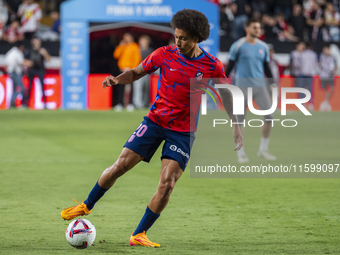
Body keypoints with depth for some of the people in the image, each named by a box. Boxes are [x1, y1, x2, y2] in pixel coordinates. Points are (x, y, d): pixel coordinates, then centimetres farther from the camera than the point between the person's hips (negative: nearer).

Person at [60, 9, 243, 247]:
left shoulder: (213, 66, -8)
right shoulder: (165, 54, -5)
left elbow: (225, 93, 9)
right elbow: (137, 72, 7)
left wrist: (236, 125, 7)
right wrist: (117, 79, -13)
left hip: (183, 131, -1)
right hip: (155, 120, 1)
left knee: (167, 185, -12)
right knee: (120, 166, -4)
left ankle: (139, 235, 1)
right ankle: (87, 206, 19)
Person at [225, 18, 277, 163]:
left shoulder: (263, 47, 10)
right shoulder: (238, 46, -3)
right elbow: (230, 65, 1)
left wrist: (272, 84, 11)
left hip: (260, 86, 4)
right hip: (242, 86, -4)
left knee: (269, 115, -6)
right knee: (240, 120, -1)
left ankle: (263, 149, 7)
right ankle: (240, 153, 9)